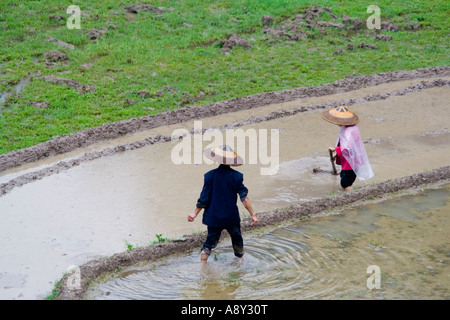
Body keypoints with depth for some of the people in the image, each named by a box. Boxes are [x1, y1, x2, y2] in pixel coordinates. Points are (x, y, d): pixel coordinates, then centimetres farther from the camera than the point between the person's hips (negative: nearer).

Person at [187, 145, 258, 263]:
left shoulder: (210, 175, -7)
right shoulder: (236, 176, -8)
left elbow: (204, 198, -6)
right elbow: (244, 197, -11)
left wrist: (195, 213, 4)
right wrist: (253, 215, -8)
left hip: (213, 217, 1)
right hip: (231, 216, 0)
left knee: (210, 240, 11)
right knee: (237, 239, 20)